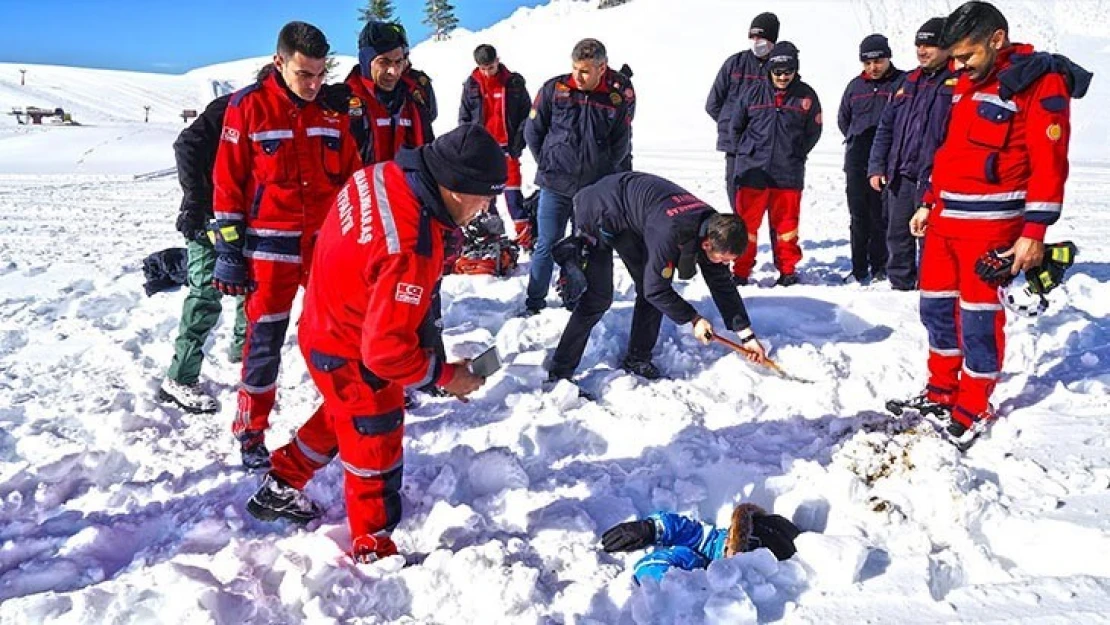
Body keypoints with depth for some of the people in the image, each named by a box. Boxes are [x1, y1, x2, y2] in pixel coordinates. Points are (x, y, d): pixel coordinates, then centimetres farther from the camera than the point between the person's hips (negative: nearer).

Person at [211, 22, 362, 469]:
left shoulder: (333, 108, 4)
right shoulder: (249, 107, -7)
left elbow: (351, 175, 12)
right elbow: (228, 182, -5)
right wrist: (228, 251, -7)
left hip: (328, 242, 4)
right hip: (271, 247, -3)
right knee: (265, 340, 4)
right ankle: (251, 431, 20)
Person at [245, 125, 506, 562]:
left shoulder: (386, 175, -13)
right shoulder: (411, 250, -38)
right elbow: (387, 348, -32)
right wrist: (445, 376, -19)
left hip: (325, 325, 9)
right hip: (350, 355, -9)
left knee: (342, 415, 32)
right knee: (375, 448, 10)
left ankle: (280, 488, 50)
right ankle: (374, 551, 31)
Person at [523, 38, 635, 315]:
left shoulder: (620, 95, -6)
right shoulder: (554, 89, -7)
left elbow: (621, 145, 4)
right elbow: (533, 131, 3)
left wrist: (601, 171, 3)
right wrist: (550, 165, 5)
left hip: (596, 188, 1)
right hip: (555, 187, -1)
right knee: (547, 245, 3)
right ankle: (534, 305, 15)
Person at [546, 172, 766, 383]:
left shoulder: (715, 228, -14)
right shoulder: (669, 233, -39)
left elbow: (722, 284, -3)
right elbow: (656, 290, -27)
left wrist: (747, 335, -2)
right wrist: (693, 319, -16)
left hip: (633, 219, 8)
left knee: (651, 288, 3)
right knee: (598, 299, -14)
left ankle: (637, 361, 16)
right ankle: (559, 374, -9)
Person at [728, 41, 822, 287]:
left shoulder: (806, 96, 2)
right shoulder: (753, 92, 1)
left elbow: (813, 131, 11)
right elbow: (735, 126, 11)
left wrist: (795, 155, 7)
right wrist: (747, 153, 10)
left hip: (789, 174, 1)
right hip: (753, 171, 0)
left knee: (786, 221, 8)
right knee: (746, 221, 1)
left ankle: (787, 270, 20)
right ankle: (741, 271, 9)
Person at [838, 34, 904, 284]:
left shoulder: (903, 83, 0)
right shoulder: (856, 86, 13)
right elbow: (843, 119, 24)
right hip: (857, 163, 4)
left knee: (881, 217, -1)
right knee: (859, 217, 6)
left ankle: (879, 268, 8)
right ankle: (859, 269, 14)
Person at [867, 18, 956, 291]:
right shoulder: (910, 81, 17)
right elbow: (886, 127, 17)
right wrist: (876, 166, 9)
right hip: (900, 175, 6)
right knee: (898, 235, 12)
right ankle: (900, 283, 24)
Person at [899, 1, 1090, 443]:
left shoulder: (1041, 82, -9)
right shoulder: (967, 83, 15)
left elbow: (1048, 163, -14)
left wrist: (1033, 232, -18)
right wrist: (929, 204, 21)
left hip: (991, 226, -8)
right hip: (945, 219, 8)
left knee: (979, 318, -1)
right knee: (936, 306, 13)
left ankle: (973, 410, 12)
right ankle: (942, 391, 29)